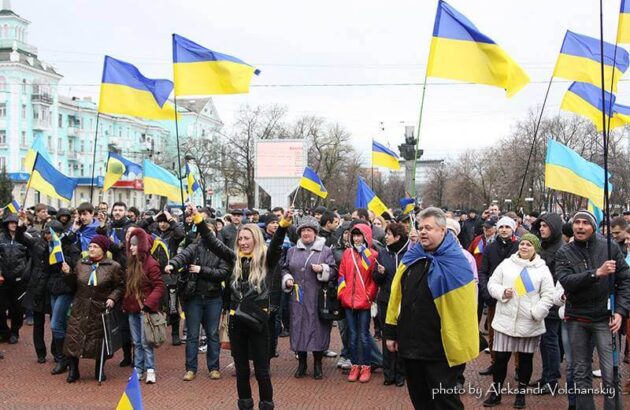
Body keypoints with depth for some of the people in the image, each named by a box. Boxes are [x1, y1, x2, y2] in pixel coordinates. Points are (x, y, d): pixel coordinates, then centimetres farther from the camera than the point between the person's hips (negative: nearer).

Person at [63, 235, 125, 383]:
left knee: (99, 339, 6)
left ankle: (99, 371, 24)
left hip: (100, 309, -2)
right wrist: (68, 273, -3)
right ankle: (73, 371, 13)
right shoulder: (81, 264, 6)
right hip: (80, 309, 3)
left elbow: (120, 286, -1)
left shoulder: (113, 267, -5)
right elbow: (75, 282, 14)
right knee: (74, 336, 0)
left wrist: (112, 298, -15)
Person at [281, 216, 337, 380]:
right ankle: (301, 363, 19)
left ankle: (317, 364, 15)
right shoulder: (292, 251, 13)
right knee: (299, 328, 5)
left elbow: (334, 272, 0)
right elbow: (285, 269, 20)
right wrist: (287, 279, 1)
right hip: (298, 299, 3)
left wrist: (322, 269, -17)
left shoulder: (325, 250, 3)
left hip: (317, 299, -3)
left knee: (318, 328, 0)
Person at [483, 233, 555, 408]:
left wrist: (537, 313, -13)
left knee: (526, 358, 10)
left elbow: (548, 295, -2)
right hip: (505, 321, 1)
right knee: (500, 358, 3)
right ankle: (496, 392, 17)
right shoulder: (506, 264, 4)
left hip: (530, 323, 0)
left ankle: (521, 393, 25)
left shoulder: (542, 269, 1)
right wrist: (502, 292, -13)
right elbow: (492, 284, 7)